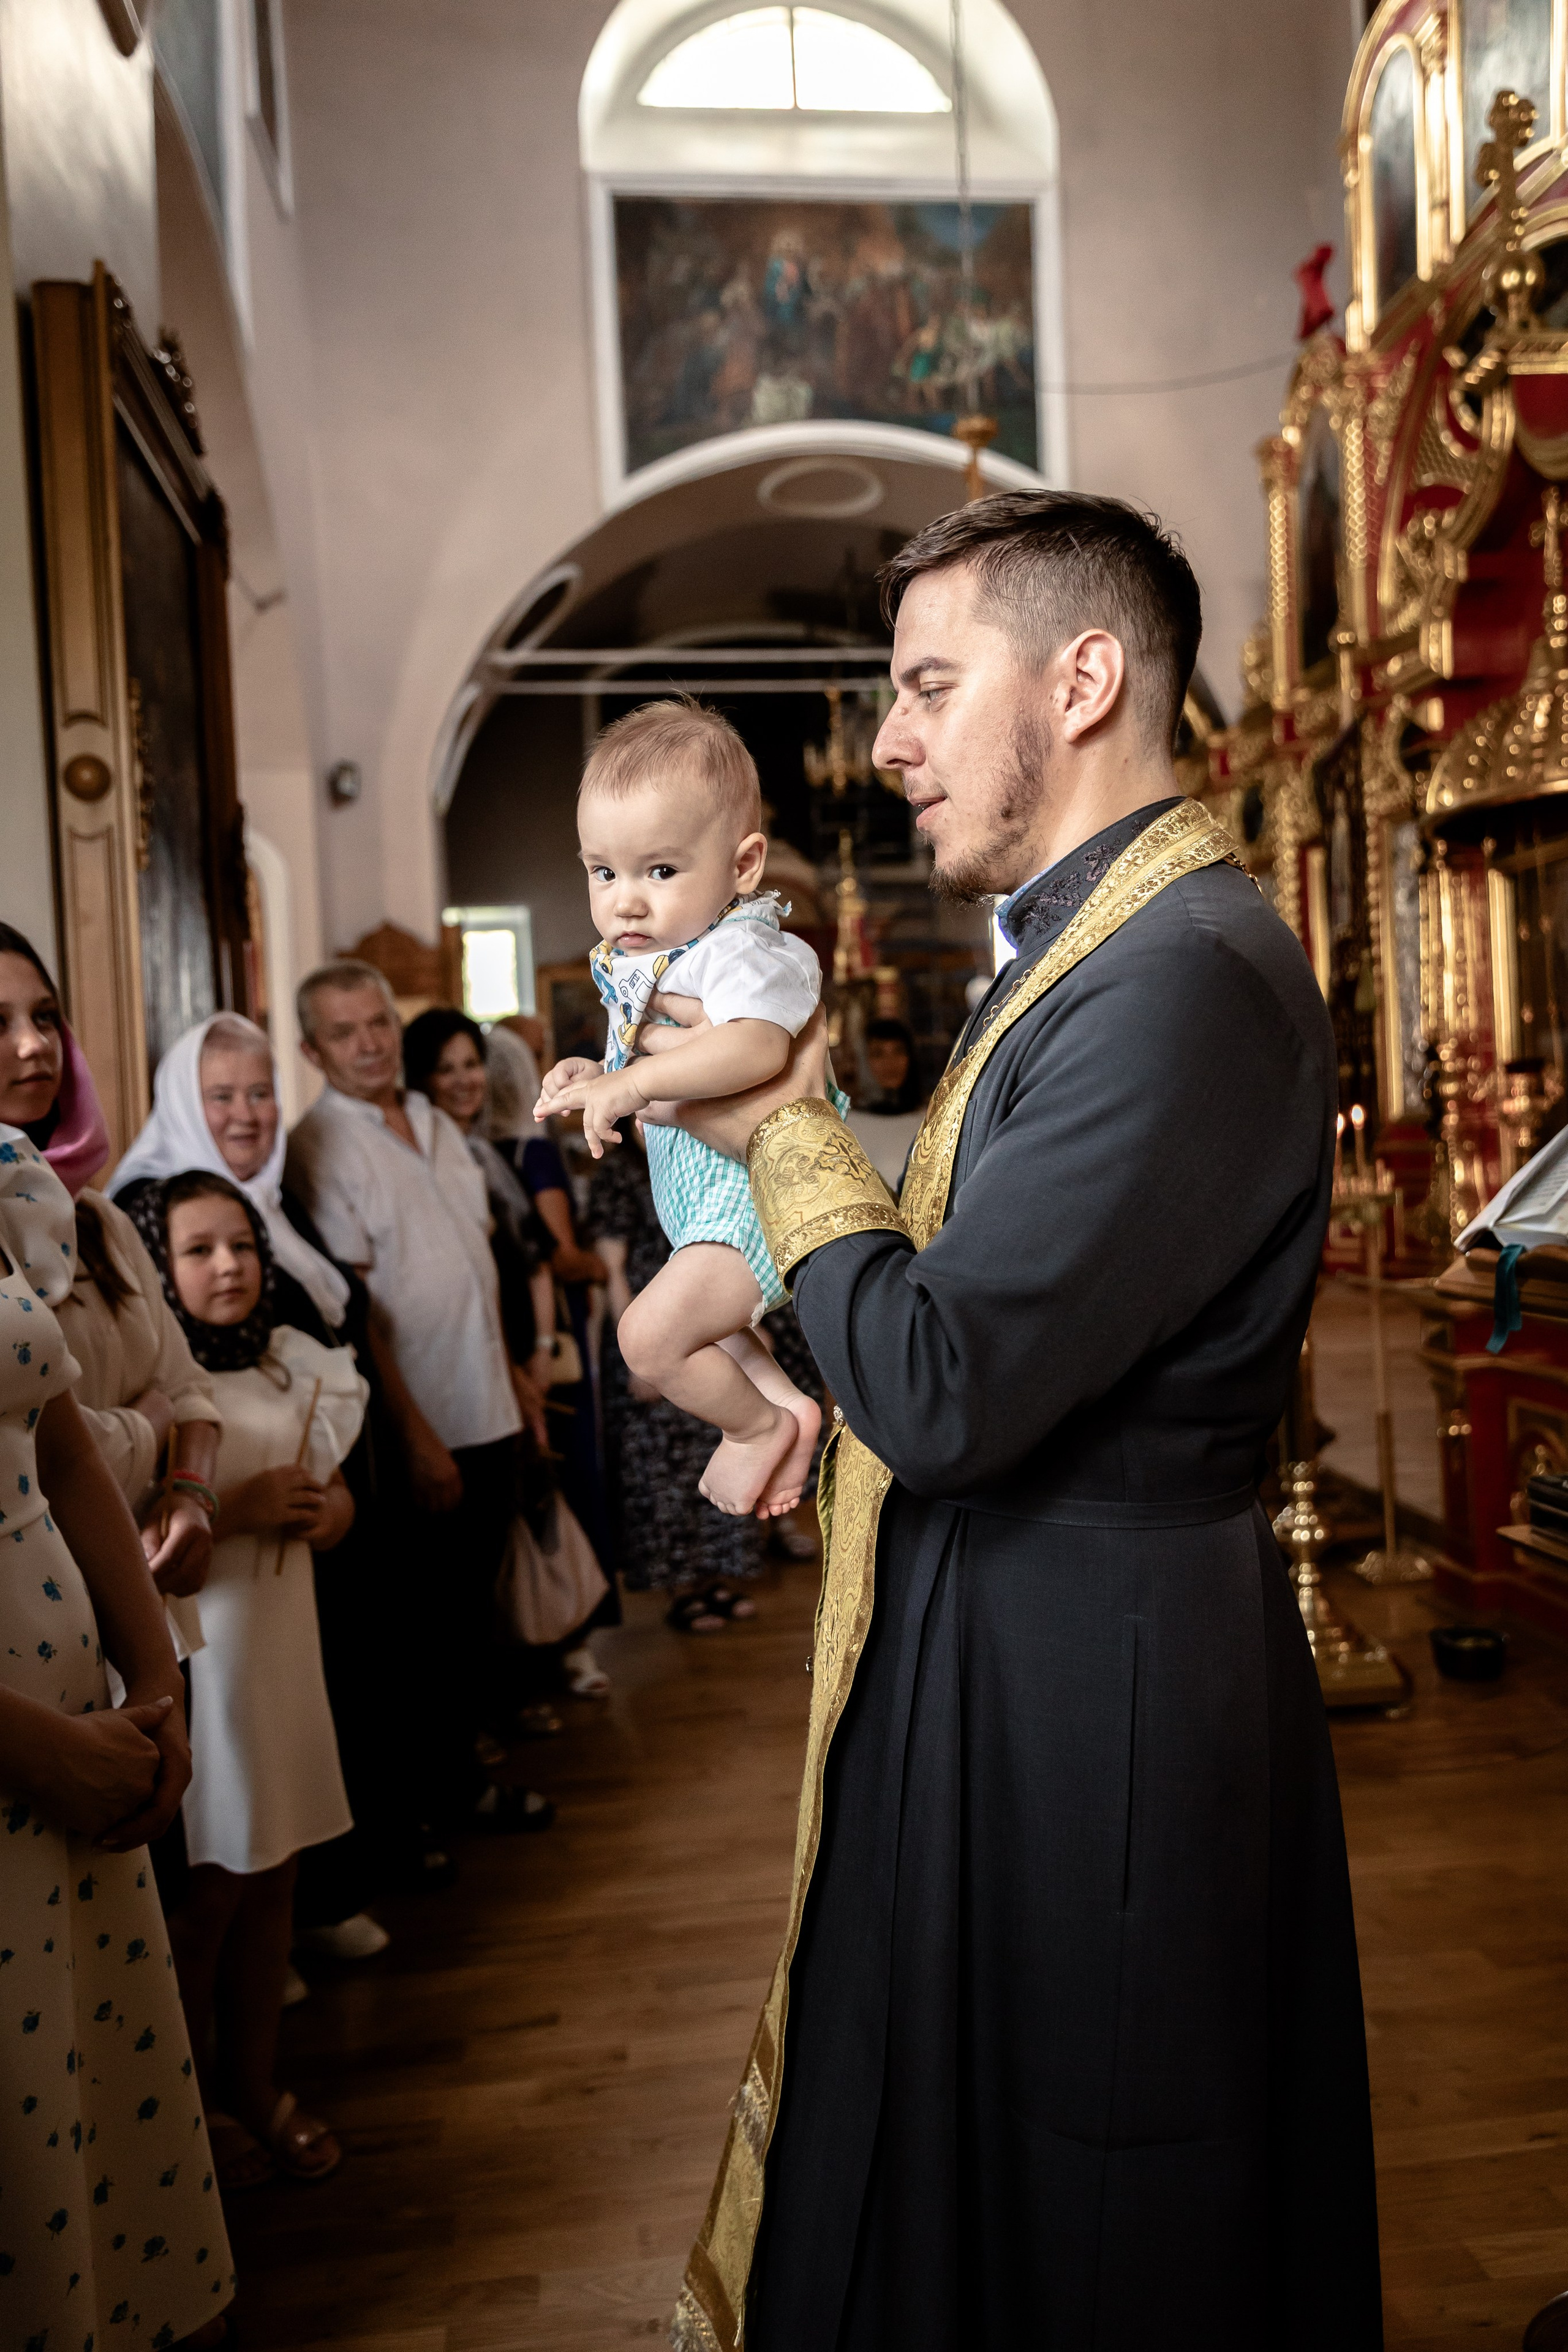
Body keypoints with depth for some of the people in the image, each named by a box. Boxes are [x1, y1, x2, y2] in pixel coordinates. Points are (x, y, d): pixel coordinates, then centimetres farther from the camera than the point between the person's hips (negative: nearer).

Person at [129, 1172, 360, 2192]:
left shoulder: (295, 1364, 8)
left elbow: (337, 1499, 17)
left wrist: (318, 1510, -4)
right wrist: (237, 1509, -21)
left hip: (283, 1648, 6)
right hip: (192, 1660, -6)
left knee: (272, 1878, 15)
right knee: (207, 1889, 5)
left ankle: (257, 2080, 32)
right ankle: (195, 2101, 26)